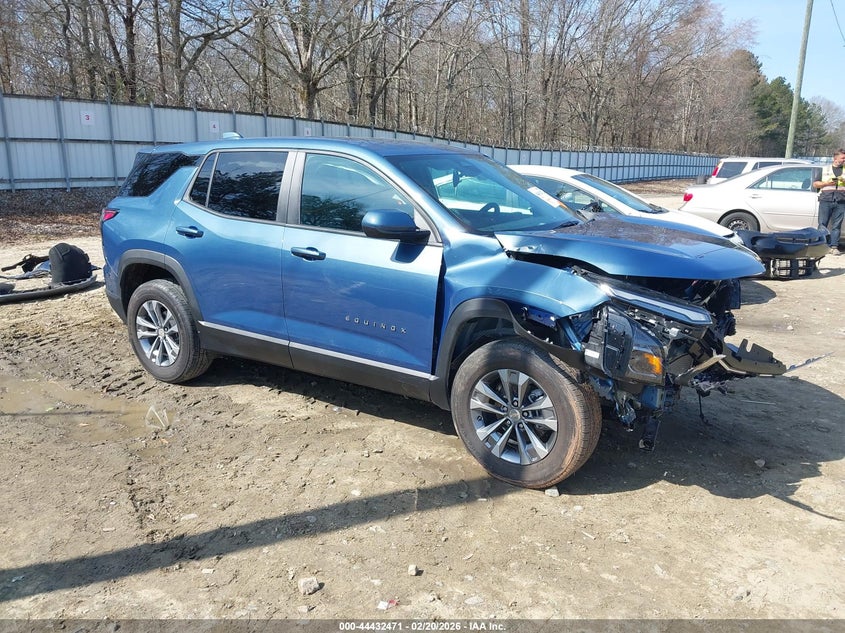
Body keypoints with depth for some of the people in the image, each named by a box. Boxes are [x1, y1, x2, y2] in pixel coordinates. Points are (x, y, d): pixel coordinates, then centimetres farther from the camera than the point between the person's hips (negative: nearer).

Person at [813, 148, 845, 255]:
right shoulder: (824, 169, 13)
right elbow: (815, 184, 12)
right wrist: (827, 183, -4)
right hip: (826, 200, -1)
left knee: (836, 225, -1)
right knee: (822, 224, -4)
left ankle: (834, 247, 0)